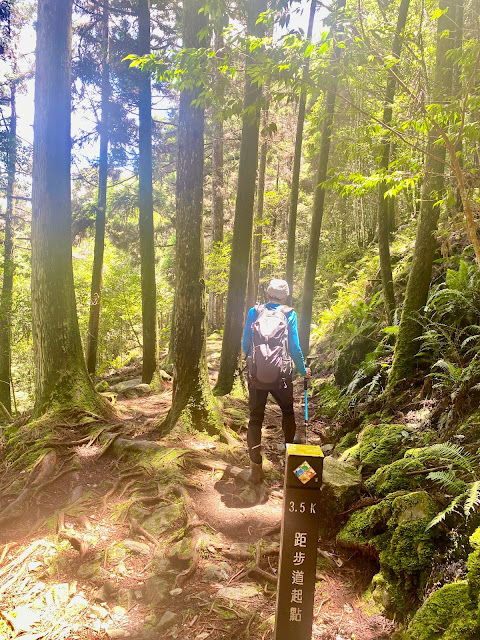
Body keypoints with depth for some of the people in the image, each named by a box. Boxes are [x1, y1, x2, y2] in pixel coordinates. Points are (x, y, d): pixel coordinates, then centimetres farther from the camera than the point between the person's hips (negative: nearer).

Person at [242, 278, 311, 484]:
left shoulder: (254, 312, -1)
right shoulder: (289, 315, -5)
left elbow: (245, 344, 3)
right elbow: (294, 347, -5)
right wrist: (303, 371, 10)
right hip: (280, 374, 0)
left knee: (255, 418, 7)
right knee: (288, 412, 23)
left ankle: (256, 467, 3)